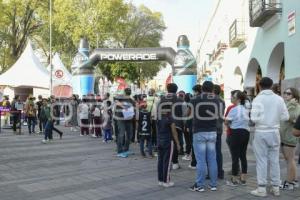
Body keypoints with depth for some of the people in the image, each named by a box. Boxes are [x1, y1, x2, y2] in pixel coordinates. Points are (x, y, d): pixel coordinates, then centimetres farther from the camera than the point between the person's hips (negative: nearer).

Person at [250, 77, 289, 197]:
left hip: (261, 133, -3)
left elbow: (254, 118, -17)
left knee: (262, 161, 4)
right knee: (274, 160, 12)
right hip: (274, 132, 3)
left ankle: (262, 188, 9)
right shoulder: (279, 99, -2)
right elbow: (285, 116, 1)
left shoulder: (258, 99, -12)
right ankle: (275, 188, 20)